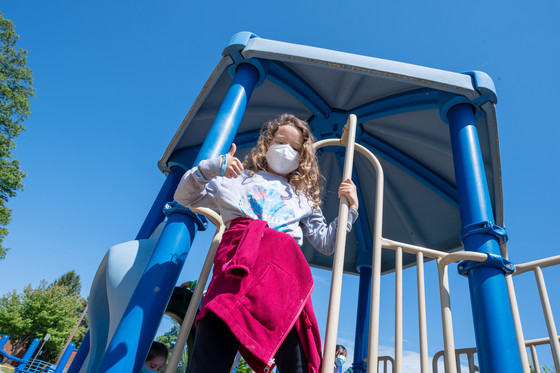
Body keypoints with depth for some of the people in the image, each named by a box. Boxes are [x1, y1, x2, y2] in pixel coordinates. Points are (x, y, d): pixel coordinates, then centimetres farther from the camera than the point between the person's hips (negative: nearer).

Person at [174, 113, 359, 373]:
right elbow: (185, 197, 24)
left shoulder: (304, 198, 35)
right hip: (240, 252, -1)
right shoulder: (241, 177, 30)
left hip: (285, 262, 2)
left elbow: (325, 242, 29)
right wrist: (212, 167, 7)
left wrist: (349, 210, 17)